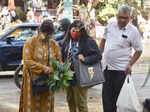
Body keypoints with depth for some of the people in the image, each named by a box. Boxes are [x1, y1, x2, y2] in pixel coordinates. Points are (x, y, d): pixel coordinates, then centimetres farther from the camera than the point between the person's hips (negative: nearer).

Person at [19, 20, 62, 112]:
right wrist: (43, 68, -21)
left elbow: (59, 61, 5)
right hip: (32, 80, -3)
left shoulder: (54, 44, 4)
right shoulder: (31, 42, -7)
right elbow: (27, 61, -14)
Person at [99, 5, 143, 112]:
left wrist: (130, 64, -11)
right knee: (106, 95, 6)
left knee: (118, 97, 1)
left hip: (121, 69, -4)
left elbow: (139, 50, -3)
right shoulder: (110, 25, 3)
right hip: (107, 67, 4)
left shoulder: (133, 31, -9)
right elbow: (104, 40, 18)